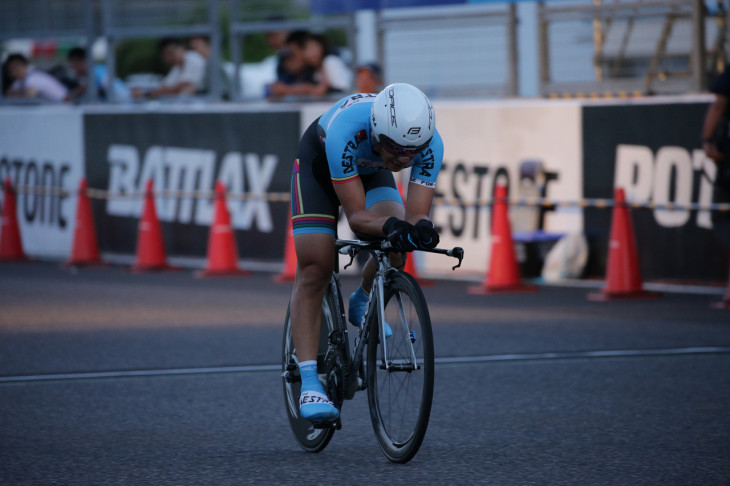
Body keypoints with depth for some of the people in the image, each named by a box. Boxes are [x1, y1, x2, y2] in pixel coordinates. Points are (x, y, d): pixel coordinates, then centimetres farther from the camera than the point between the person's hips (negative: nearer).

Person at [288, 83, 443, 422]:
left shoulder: (429, 143, -35)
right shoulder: (346, 131, -44)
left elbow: (417, 213, -33)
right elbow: (356, 215, -41)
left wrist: (420, 228, -56)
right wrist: (389, 225, -60)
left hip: (372, 171, 3)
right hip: (319, 162, -3)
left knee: (394, 250, -22)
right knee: (314, 270, -15)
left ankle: (361, 303, 12)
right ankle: (309, 383, -17)